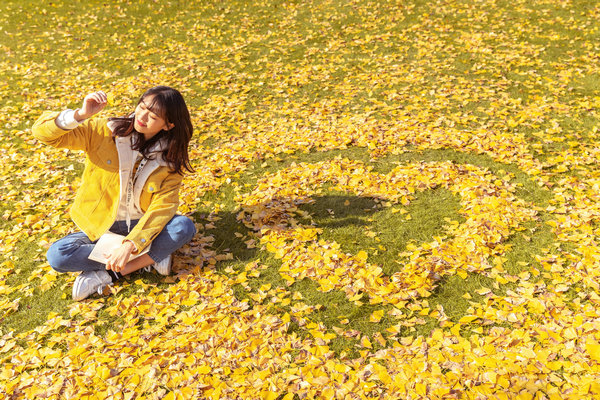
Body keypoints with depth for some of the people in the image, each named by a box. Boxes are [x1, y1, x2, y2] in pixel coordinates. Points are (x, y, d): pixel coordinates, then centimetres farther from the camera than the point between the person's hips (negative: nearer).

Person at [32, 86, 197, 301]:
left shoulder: (170, 158, -10)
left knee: (184, 227, -29)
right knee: (57, 255, -26)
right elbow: (43, 132, -16)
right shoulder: (104, 132, -11)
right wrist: (80, 115, -36)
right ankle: (151, 257, -17)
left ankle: (106, 274, -21)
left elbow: (162, 207, -19)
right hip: (101, 228, 0)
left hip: (140, 227, 0)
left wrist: (129, 245, -31)